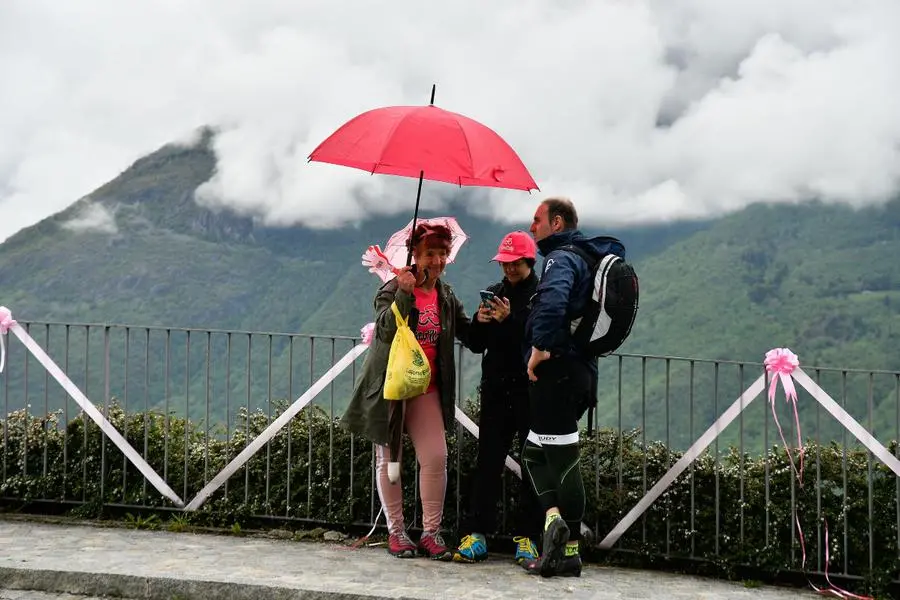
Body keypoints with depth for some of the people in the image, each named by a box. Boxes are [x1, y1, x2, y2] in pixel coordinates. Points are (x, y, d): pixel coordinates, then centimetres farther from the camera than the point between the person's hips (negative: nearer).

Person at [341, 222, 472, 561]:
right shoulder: (394, 289, -7)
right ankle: (395, 532, 16)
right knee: (389, 460, 4)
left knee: (435, 458, -7)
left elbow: (470, 335, 8)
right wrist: (404, 293, -31)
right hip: (389, 386, -3)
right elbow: (386, 330, -23)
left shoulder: (447, 298, 8)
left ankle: (431, 532, 4)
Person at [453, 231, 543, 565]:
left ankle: (526, 537, 6)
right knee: (488, 462, 1)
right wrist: (479, 322, -5)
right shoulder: (494, 293, 13)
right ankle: (476, 534, 2)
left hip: (532, 392, -4)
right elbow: (476, 345, 15)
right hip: (496, 391, 4)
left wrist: (511, 320, -25)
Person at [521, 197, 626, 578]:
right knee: (535, 451, 15)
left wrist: (540, 346, -25)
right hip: (580, 368, 10)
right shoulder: (587, 257, 20)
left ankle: (570, 553, -1)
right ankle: (554, 515, 1)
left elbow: (553, 298, -33)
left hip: (556, 368, -9)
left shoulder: (562, 257, -11)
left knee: (563, 459, -5)